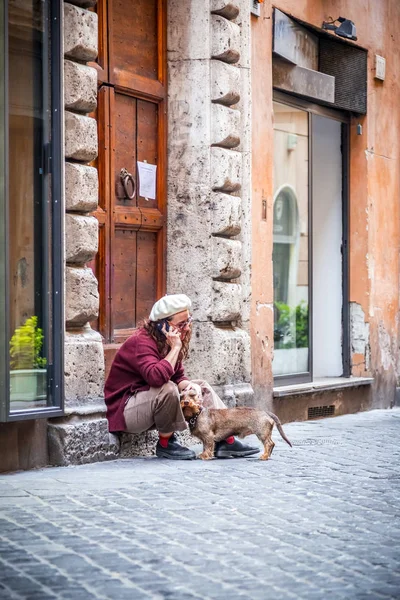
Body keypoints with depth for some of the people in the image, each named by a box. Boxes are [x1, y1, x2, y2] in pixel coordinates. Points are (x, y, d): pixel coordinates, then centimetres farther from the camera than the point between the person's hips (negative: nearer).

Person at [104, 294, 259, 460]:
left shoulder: (169, 343, 6)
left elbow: (178, 377, 10)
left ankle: (226, 440, -3)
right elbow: (157, 377, -40)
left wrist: (190, 385, -13)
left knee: (202, 386, 7)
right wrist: (175, 348, -30)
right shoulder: (141, 342, -24)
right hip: (125, 410, -10)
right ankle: (165, 443, -14)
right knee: (167, 389, -35)